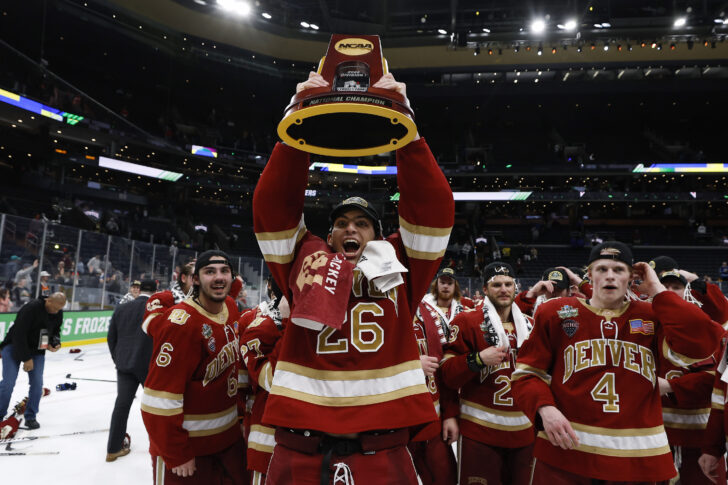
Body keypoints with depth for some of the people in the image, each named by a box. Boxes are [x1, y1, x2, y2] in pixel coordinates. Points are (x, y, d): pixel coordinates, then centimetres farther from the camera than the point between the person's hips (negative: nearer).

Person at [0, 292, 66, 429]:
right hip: (14, 347, -5)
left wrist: (56, 342, -11)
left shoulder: (58, 313, -7)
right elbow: (19, 334, -25)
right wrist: (26, 358, -20)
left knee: (37, 384, -2)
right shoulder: (31, 308, -28)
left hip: (37, 350, 5)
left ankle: (31, 417, 13)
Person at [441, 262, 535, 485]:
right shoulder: (466, 322, -7)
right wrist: (478, 359, -25)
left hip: (524, 431, 5)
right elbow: (448, 375, -10)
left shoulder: (530, 325, 10)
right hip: (480, 432, -5)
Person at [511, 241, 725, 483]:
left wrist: (656, 290, -6)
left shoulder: (652, 316, 5)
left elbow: (700, 344, -15)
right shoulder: (556, 313, 0)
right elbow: (526, 372, 1)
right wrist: (544, 407, -18)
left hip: (637, 456, 2)